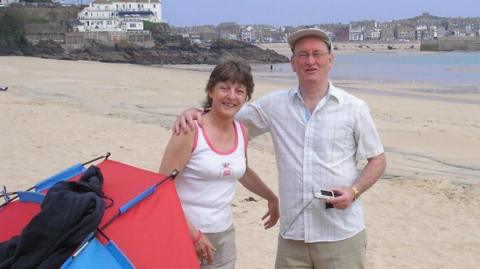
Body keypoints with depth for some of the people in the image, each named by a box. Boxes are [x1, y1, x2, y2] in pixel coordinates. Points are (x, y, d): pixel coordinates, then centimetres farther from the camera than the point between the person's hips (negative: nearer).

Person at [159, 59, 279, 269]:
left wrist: (272, 198, 35)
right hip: (186, 234, -5)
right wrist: (193, 234, -16)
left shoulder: (242, 133, 5)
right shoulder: (191, 131, -13)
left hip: (224, 235, 5)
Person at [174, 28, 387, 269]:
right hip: (292, 234, 2)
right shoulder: (275, 105, 4)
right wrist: (195, 113, -8)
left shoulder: (354, 108, 1)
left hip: (342, 235, -1)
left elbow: (377, 160, 7)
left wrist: (354, 191, -10)